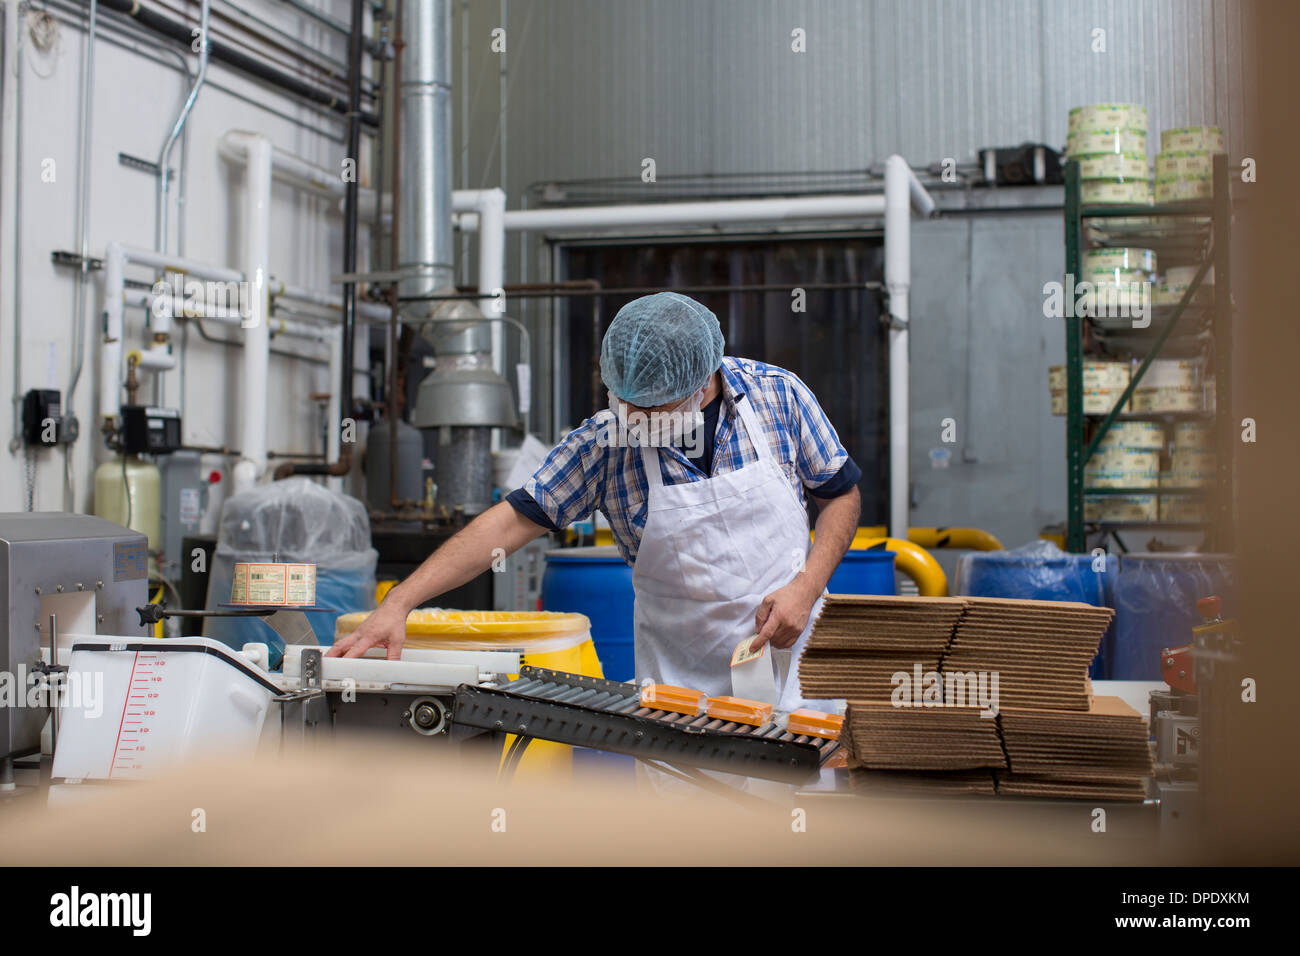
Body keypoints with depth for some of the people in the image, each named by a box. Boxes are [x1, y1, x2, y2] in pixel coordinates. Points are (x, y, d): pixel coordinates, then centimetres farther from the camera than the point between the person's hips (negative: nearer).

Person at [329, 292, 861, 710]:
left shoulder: (778, 395, -7)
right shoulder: (606, 442, -11)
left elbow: (841, 495, 5)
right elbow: (512, 520, -12)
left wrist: (805, 588, -12)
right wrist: (399, 603, -21)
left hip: (792, 662, 1)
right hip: (680, 683, 0)